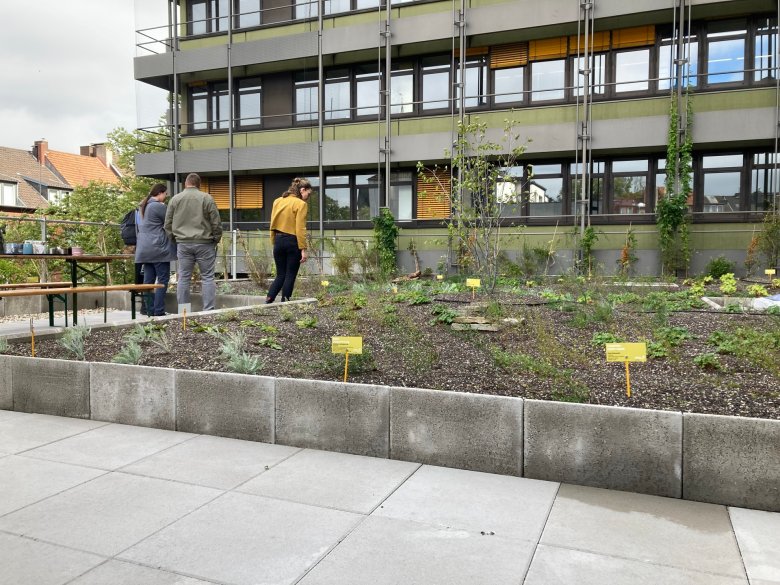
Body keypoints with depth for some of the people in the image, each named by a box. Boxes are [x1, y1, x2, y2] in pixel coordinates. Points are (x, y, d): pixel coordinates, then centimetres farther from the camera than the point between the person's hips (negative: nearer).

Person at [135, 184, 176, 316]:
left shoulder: (142, 206, 18)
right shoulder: (159, 206, -10)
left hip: (144, 249, 9)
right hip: (158, 247, -9)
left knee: (148, 279, 7)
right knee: (163, 279, -5)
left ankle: (150, 310, 9)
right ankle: (159, 311, -8)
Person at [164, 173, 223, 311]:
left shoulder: (175, 199, 7)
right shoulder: (207, 198, -3)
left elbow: (168, 224, 10)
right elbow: (216, 223, -2)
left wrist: (174, 239, 20)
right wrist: (216, 239, 10)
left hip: (183, 244, 3)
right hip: (204, 243, -3)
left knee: (184, 277, 7)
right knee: (208, 277, 1)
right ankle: (208, 310, -2)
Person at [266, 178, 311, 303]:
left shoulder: (277, 201, 10)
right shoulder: (301, 204, -10)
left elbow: (273, 224, 11)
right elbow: (300, 229, -15)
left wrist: (274, 243, 15)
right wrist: (303, 249, -15)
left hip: (278, 241, 6)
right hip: (293, 242, -6)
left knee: (280, 275, 14)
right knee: (290, 275, 5)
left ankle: (268, 300, 0)